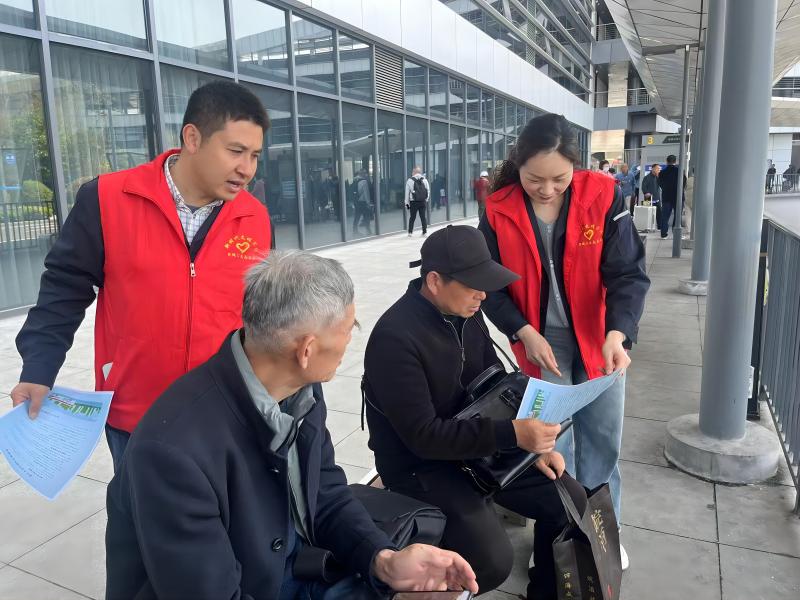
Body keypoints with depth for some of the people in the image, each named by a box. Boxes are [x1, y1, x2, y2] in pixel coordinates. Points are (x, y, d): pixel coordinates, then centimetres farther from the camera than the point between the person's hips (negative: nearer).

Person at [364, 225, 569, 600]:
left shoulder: (465, 312, -2)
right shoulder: (394, 337, -26)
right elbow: (423, 436, -27)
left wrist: (532, 440, -5)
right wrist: (513, 434, -31)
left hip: (479, 444, 7)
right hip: (421, 466, -7)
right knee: (492, 562, -22)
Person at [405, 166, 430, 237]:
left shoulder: (410, 180, -4)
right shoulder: (425, 180, 3)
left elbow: (407, 193, -3)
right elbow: (428, 191, 5)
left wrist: (407, 203, 3)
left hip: (413, 202, -1)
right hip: (423, 202, 1)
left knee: (412, 217, 9)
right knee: (423, 217, 6)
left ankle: (410, 232, 9)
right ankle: (424, 232, 6)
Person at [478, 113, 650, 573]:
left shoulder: (604, 197, -15)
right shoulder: (499, 211, -13)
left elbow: (629, 274, -16)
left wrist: (617, 334, -31)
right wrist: (524, 333, -18)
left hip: (601, 341, 1)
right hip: (541, 344, 0)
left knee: (603, 441, 14)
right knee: (551, 442, 9)